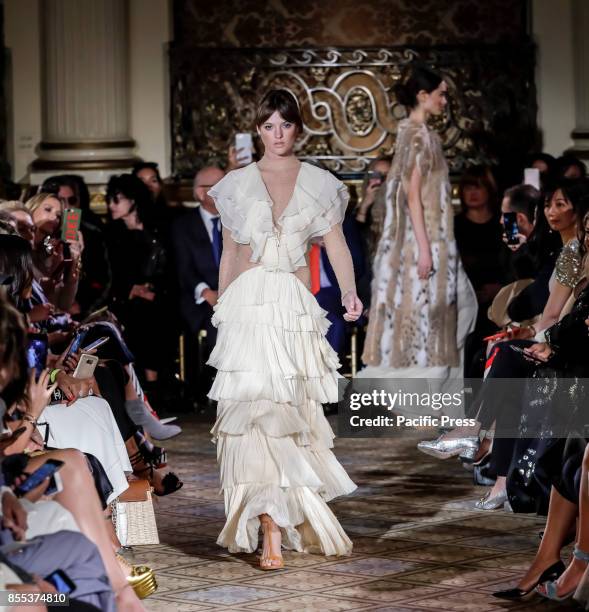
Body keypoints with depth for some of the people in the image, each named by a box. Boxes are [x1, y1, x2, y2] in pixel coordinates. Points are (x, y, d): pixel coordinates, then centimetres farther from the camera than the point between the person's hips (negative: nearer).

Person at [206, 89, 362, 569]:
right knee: (258, 405, -12)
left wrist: (349, 290, -15)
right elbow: (229, 254, 15)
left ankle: (279, 517, 15)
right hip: (247, 304, -1)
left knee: (292, 411, 1)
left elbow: (336, 243, 2)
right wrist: (222, 312, 14)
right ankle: (273, 533, -16)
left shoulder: (319, 184, 10)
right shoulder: (238, 184, 11)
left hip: (296, 306, 1)